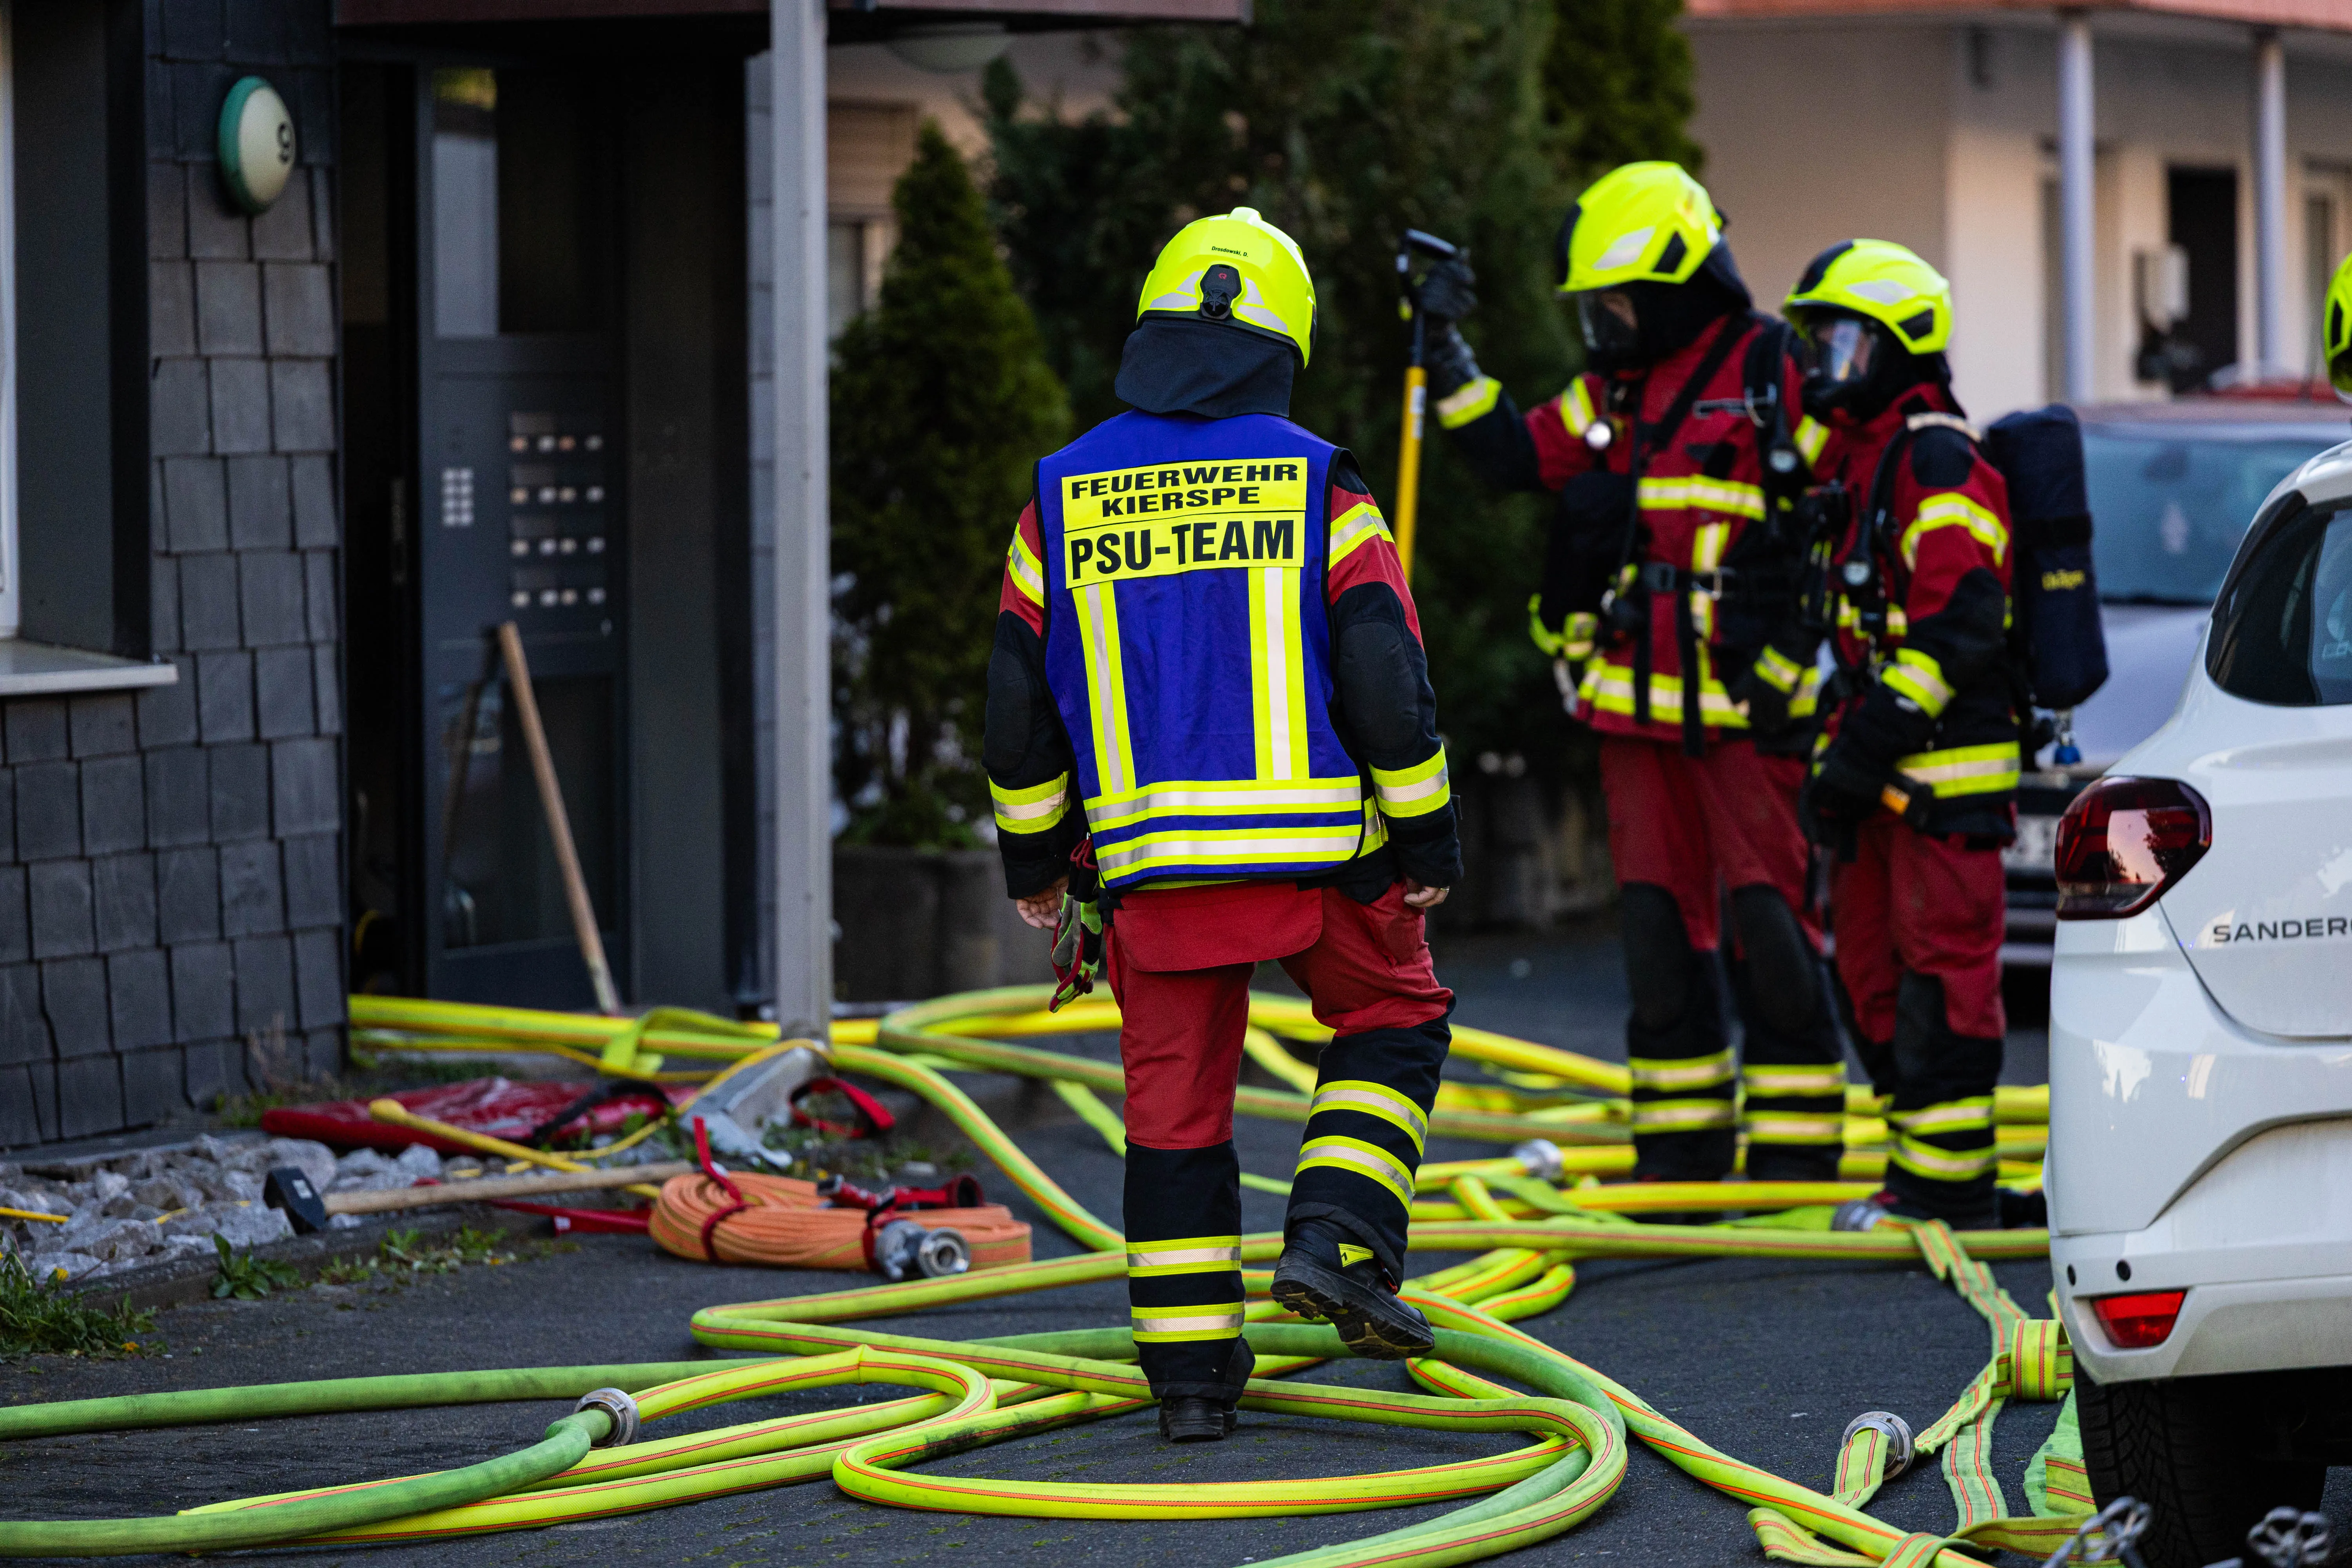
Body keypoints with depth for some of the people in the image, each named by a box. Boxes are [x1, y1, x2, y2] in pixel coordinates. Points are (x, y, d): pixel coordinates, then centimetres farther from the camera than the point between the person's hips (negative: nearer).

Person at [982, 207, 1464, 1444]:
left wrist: (1035, 859, 19)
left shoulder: (1063, 500, 4)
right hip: (1315, 851, -2)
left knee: (1174, 1108, 10)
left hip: (1150, 862, 2)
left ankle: (1191, 1372, 10)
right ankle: (1335, 1243, 0)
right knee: (1395, 1022, 19)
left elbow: (1019, 707, 8)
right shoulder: (1317, 487, -3)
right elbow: (1388, 685, -6)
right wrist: (1428, 841, 4)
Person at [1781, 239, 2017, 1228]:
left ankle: (1950, 1189, -4)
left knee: (1942, 978, -7)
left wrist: (1872, 740, -23)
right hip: (1882, 769, 10)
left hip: (1945, 772, -10)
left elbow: (1960, 624, -22)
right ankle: (1919, 1180, 19)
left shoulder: (1936, 460, -14)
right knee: (1874, 976, 12)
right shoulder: (1856, 452, 18)